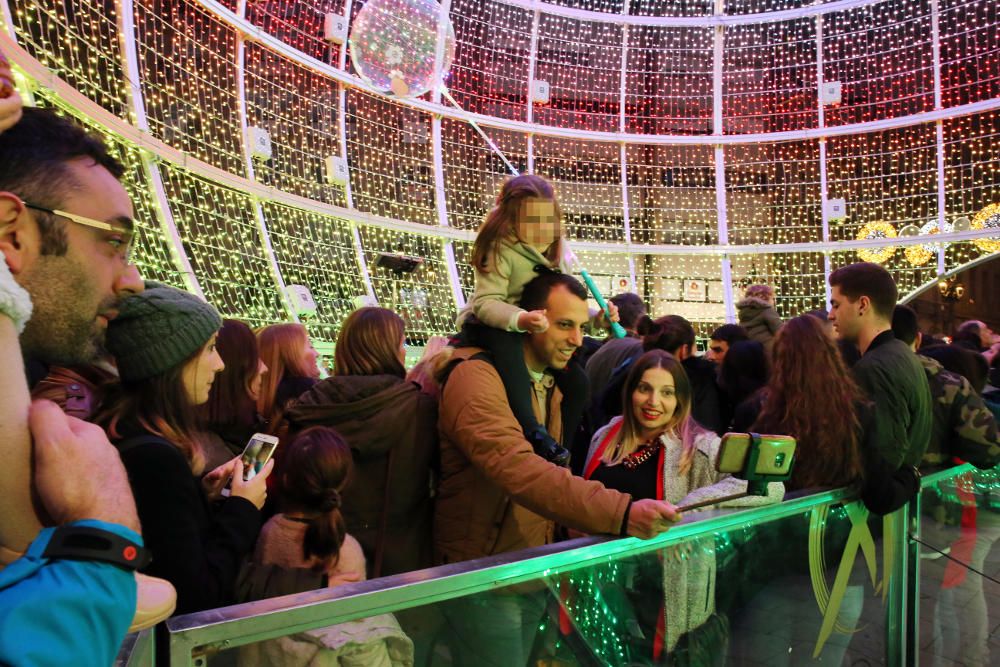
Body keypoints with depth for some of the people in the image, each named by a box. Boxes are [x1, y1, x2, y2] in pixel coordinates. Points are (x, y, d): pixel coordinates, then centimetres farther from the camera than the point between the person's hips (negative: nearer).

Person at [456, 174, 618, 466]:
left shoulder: (554, 250, 0)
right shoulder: (500, 247, -22)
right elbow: (486, 303, -33)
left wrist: (596, 318, -19)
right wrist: (521, 319, -53)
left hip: (533, 329, 7)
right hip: (484, 326, -6)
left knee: (577, 381, -8)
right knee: (507, 339, -41)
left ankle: (565, 450, 7)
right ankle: (531, 431, -43)